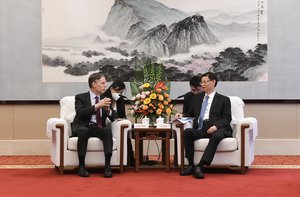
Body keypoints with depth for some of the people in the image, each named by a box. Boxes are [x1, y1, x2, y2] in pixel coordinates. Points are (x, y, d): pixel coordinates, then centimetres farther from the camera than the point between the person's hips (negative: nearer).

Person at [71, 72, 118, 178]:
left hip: (98, 129, 3)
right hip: (83, 127, -3)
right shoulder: (80, 97, 2)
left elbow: (114, 117, 10)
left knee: (108, 130, -30)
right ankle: (81, 166, -32)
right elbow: (80, 113, -17)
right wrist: (97, 106, -24)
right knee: (83, 131, -38)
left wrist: (108, 109, -13)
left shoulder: (104, 99, 15)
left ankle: (107, 166, -35)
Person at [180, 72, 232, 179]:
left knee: (216, 136, -38)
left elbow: (227, 119, 3)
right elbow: (190, 114, 29)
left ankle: (200, 166, -41)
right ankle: (191, 165, -26)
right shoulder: (197, 98, 25)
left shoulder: (223, 100, 12)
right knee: (187, 132, -27)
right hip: (200, 129, 4)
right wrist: (182, 116, 6)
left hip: (216, 129, -4)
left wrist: (216, 126, -17)